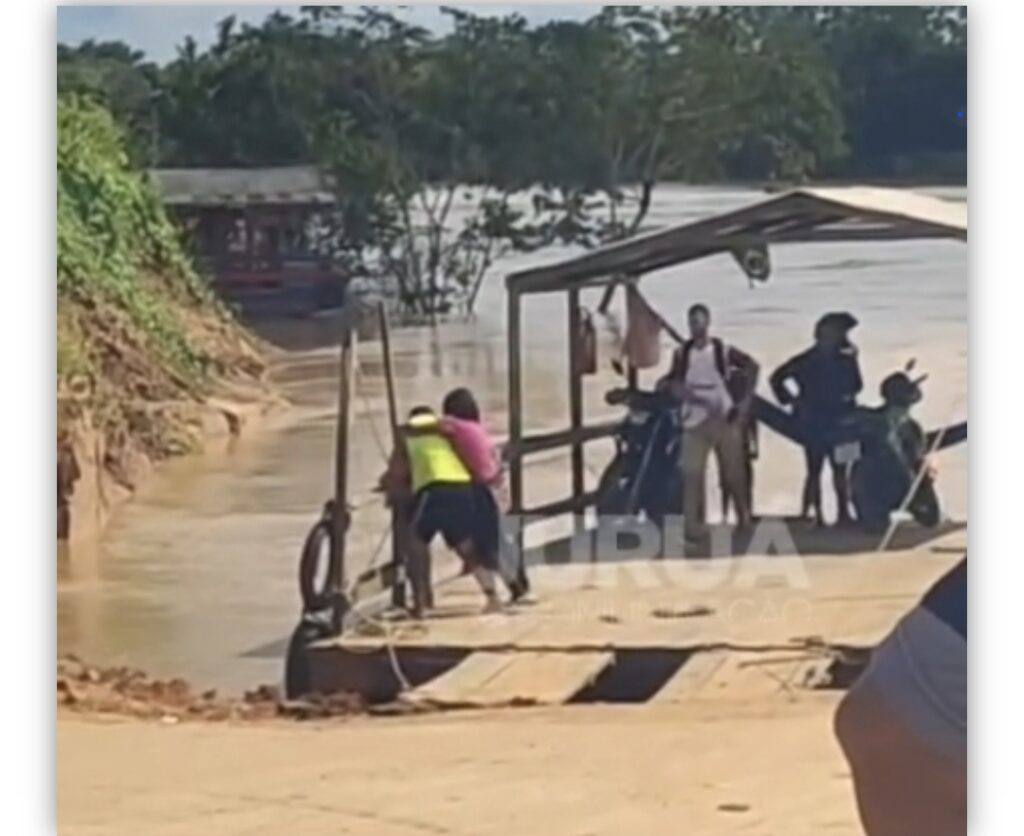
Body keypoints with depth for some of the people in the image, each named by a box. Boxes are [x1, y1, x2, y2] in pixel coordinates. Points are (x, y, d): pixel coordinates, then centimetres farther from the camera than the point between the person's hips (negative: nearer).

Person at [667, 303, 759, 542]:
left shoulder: (723, 351, -6)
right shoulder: (682, 353, 2)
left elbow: (752, 368, 0)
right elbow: (675, 386, -3)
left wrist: (745, 402, -7)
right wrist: (702, 401, -18)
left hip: (724, 419, -2)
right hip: (695, 420, 2)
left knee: (733, 473, 4)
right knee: (692, 474, -3)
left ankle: (744, 518, 21)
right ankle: (694, 526, 1)